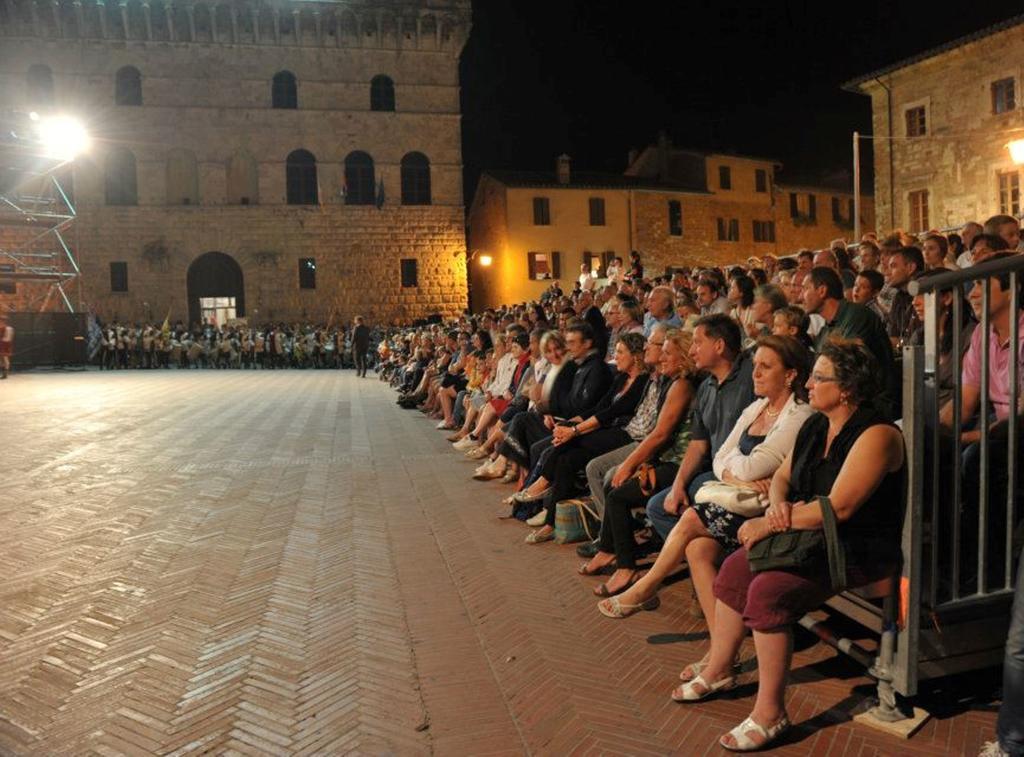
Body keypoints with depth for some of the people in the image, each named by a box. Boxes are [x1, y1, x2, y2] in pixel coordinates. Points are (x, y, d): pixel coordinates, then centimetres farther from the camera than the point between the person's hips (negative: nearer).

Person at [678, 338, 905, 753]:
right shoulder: (815, 425, 8)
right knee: (734, 569, 0)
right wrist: (778, 504, -11)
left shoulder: (876, 435, -20)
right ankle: (718, 672, 17)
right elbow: (782, 475, 14)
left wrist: (769, 526, -22)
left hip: (859, 548, -9)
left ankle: (769, 713, -13)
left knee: (769, 591, -27)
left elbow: (839, 507, -28)